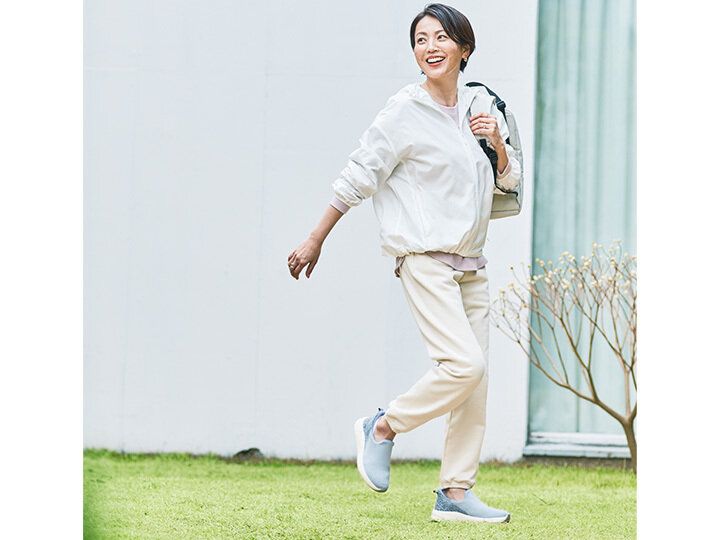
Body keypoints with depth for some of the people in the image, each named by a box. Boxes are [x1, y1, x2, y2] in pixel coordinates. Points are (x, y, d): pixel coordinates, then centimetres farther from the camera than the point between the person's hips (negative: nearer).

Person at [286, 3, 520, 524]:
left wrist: (498, 142, -1)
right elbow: (357, 177, -4)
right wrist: (315, 241, -3)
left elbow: (510, 181, 19)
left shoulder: (481, 107, 12)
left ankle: (456, 492, 6)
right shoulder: (404, 112, -6)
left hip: (471, 263, 7)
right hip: (425, 259, -6)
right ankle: (383, 427, 0)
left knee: (476, 380, 2)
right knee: (464, 364, -20)